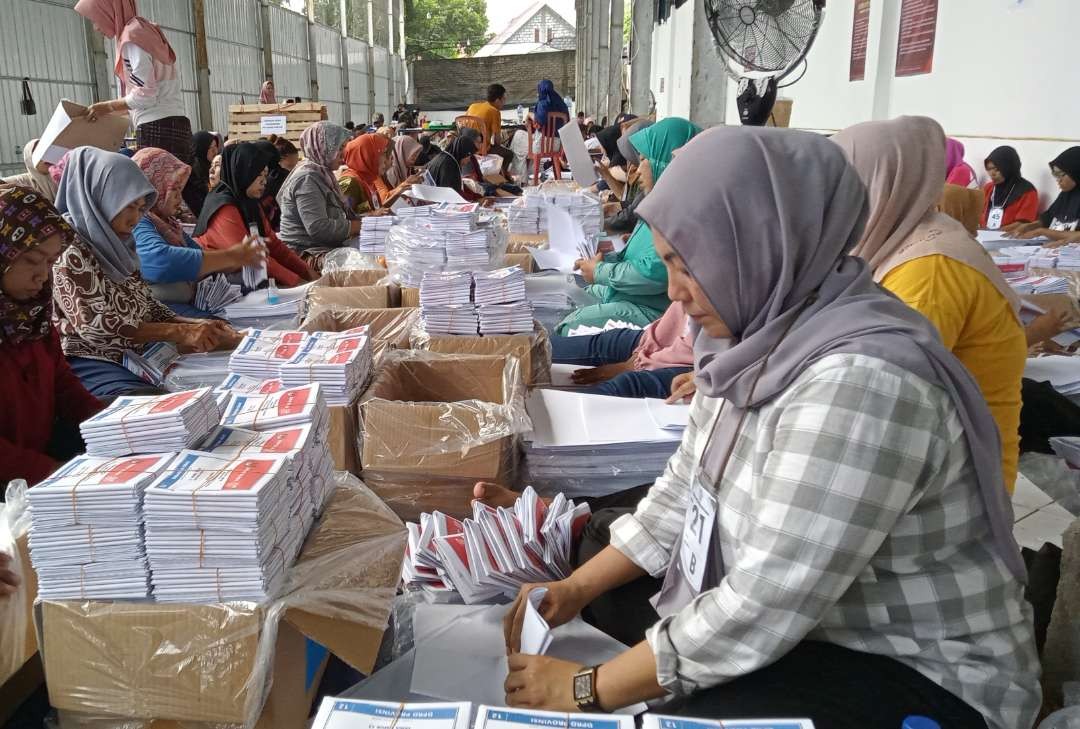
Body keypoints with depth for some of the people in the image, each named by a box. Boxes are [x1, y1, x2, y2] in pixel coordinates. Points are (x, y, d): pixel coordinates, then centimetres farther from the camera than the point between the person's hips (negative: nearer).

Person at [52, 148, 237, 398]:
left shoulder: (115, 245, 13)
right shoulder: (68, 248, -13)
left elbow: (147, 307, 12)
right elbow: (96, 326, -19)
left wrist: (196, 325, -6)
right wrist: (179, 331, -21)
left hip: (133, 354, 8)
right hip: (89, 362, -8)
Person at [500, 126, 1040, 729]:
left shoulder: (861, 380, -33)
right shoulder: (761, 333, -4)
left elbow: (762, 610, -32)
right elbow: (685, 487, 4)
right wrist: (576, 589, -4)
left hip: (921, 675, -8)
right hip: (799, 626, 8)